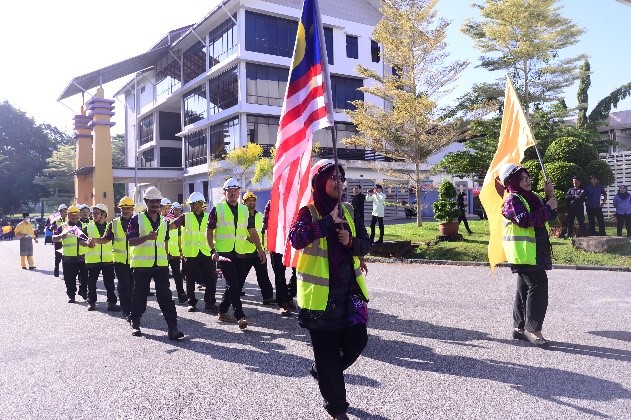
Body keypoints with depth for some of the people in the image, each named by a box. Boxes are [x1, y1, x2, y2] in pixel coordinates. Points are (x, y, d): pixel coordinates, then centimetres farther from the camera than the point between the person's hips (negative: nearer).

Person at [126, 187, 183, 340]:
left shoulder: (164, 221, 13)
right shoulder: (137, 219, -3)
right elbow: (130, 241, -10)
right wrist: (147, 237, -25)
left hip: (161, 264, 3)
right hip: (142, 264, -3)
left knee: (165, 296, -3)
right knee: (139, 295, 9)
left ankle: (172, 327, -6)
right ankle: (134, 323, 29)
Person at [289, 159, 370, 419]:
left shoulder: (347, 210, 8)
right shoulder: (308, 211, -8)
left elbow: (365, 244, 9)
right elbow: (296, 239, -27)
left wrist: (351, 242, -12)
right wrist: (329, 221, -25)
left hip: (349, 289, 5)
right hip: (320, 293, -5)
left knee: (357, 339, 6)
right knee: (326, 348, 5)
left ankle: (322, 371, 36)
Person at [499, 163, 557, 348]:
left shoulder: (532, 197, 16)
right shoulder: (513, 200, -11)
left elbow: (549, 216, 18)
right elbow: (524, 220, -25)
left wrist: (550, 196, 5)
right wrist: (548, 208, -19)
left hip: (535, 250, 9)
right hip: (523, 251, -9)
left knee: (525, 288, 13)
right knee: (538, 285, -14)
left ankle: (520, 327, 21)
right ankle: (533, 329, -10)